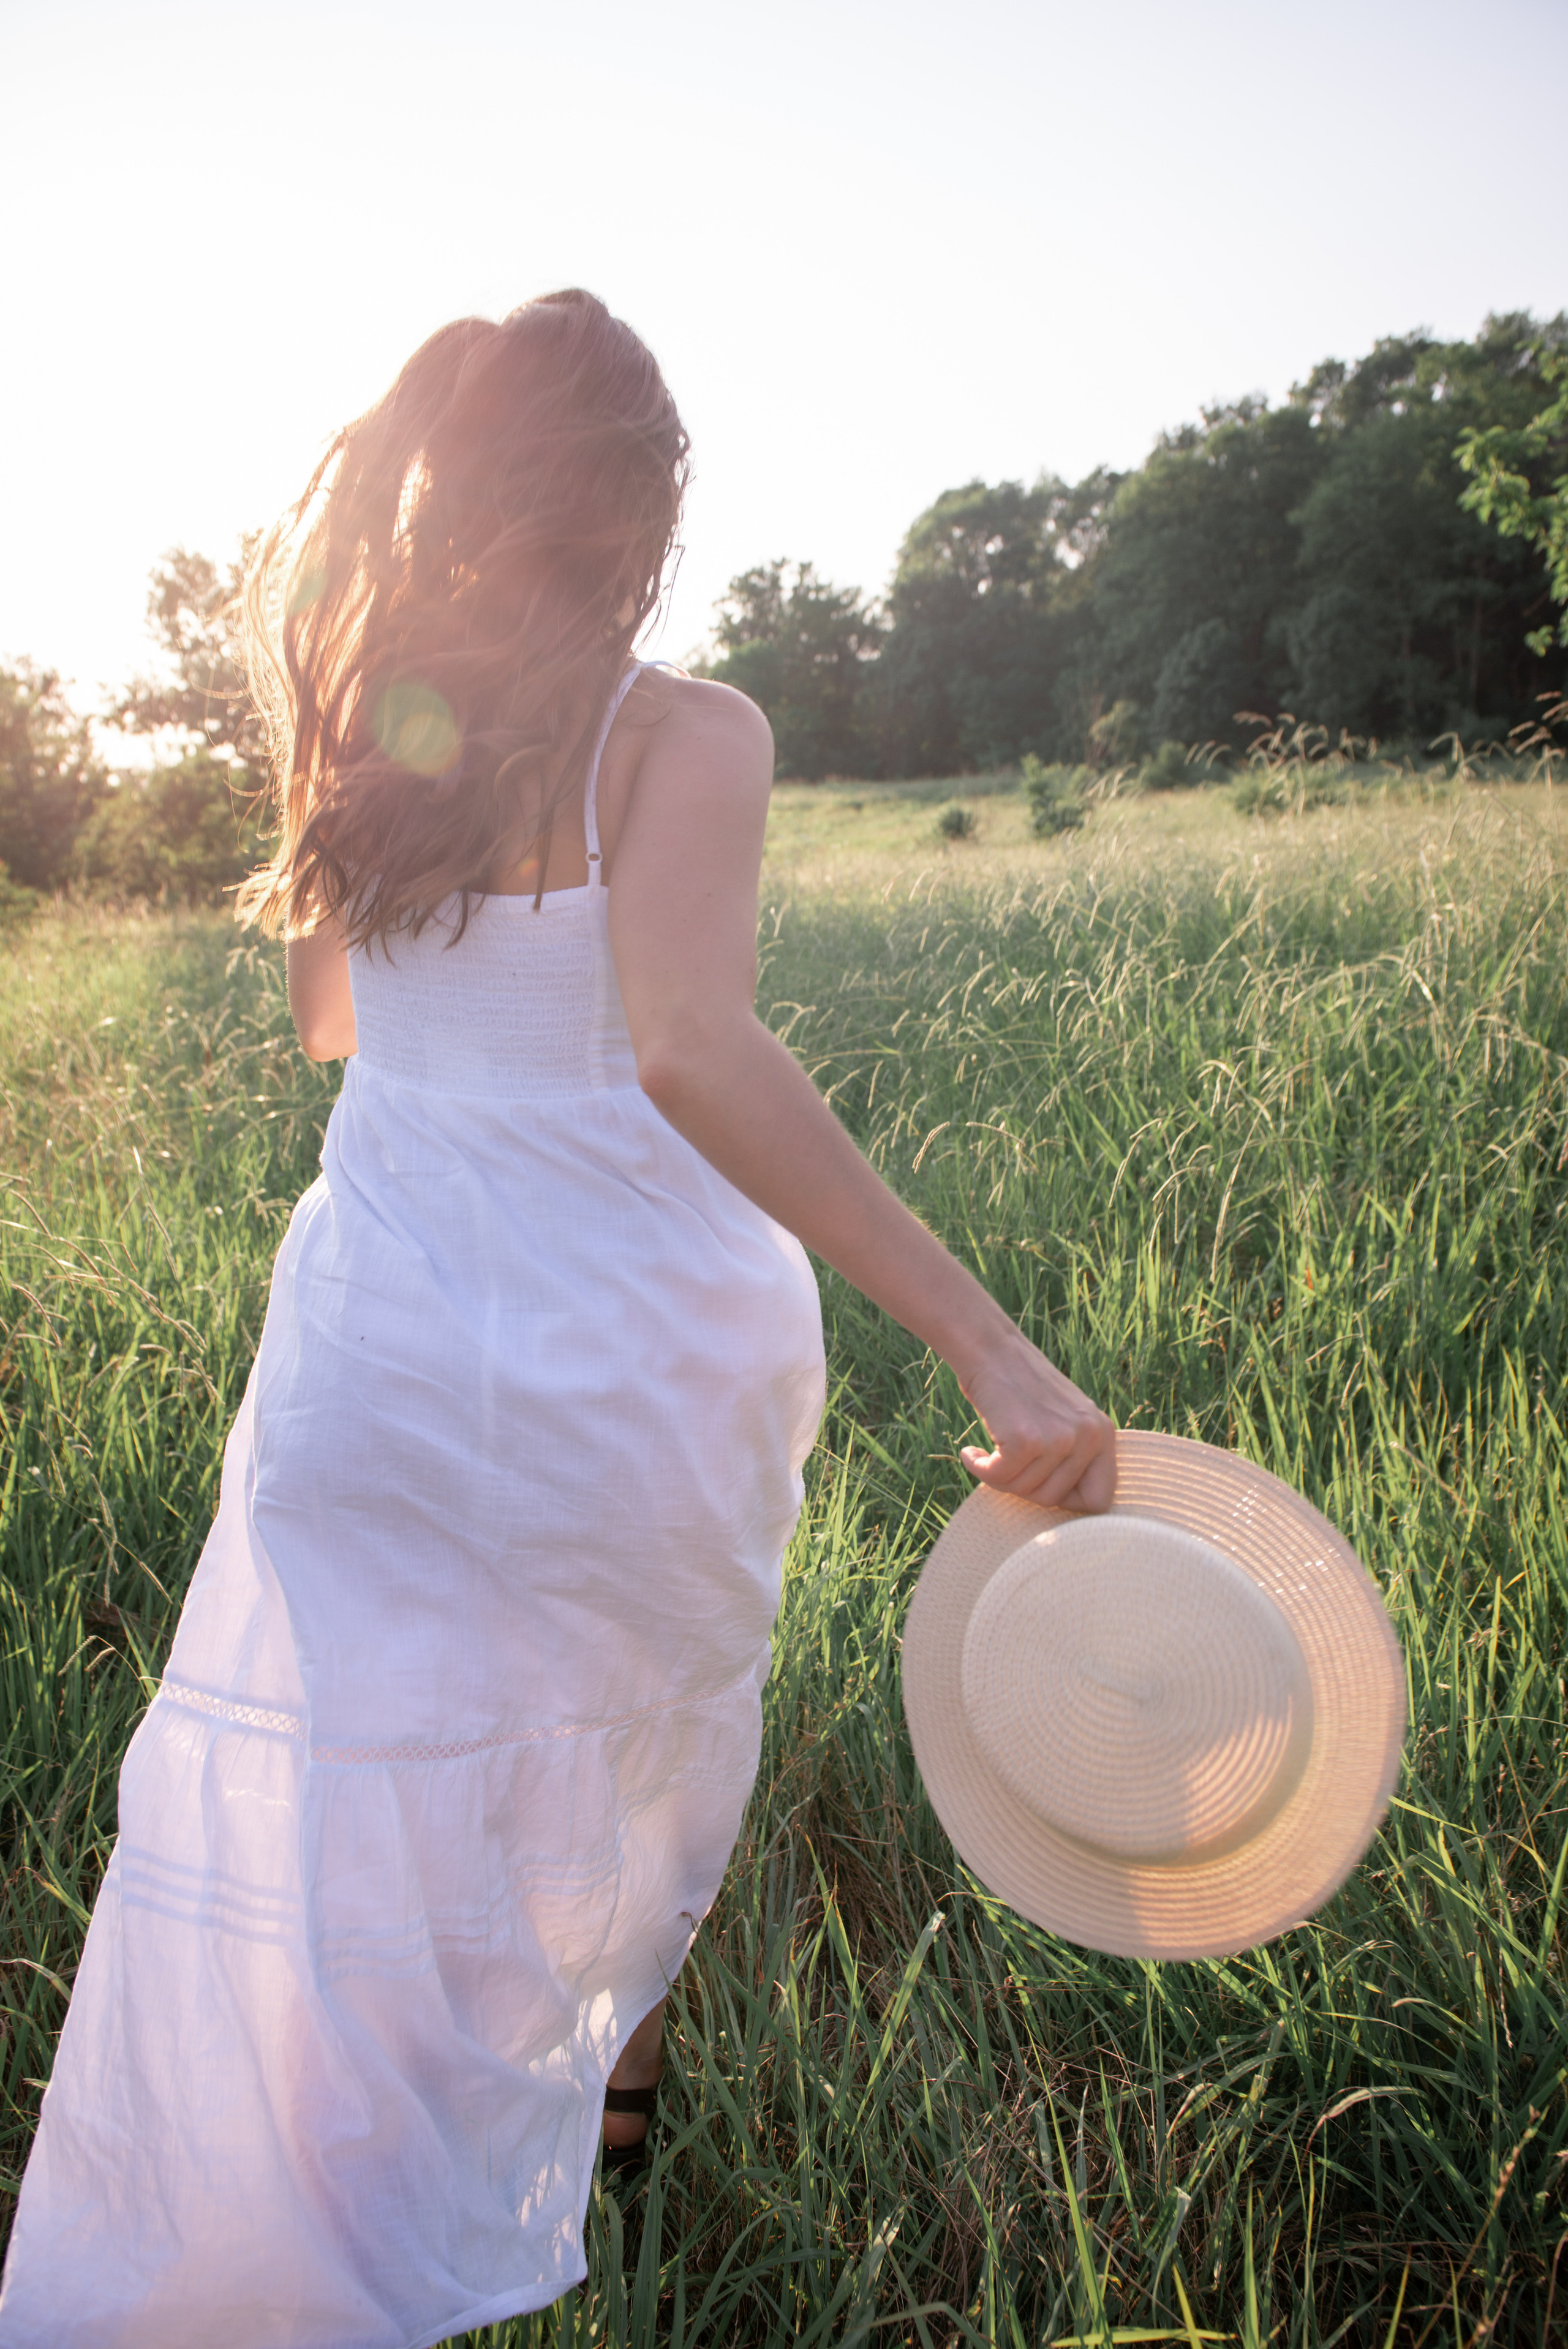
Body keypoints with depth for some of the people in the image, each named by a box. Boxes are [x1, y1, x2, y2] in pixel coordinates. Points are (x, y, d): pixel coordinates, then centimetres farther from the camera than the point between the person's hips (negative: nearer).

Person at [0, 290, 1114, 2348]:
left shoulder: (365, 719, 2)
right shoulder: (682, 732, -13)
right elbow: (691, 1050, -29)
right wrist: (983, 1338, -32)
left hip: (387, 1341, 3)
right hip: (641, 1346, -2)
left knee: (313, 1859, 9)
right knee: (647, 1721, 26)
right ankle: (620, 2058, 50)